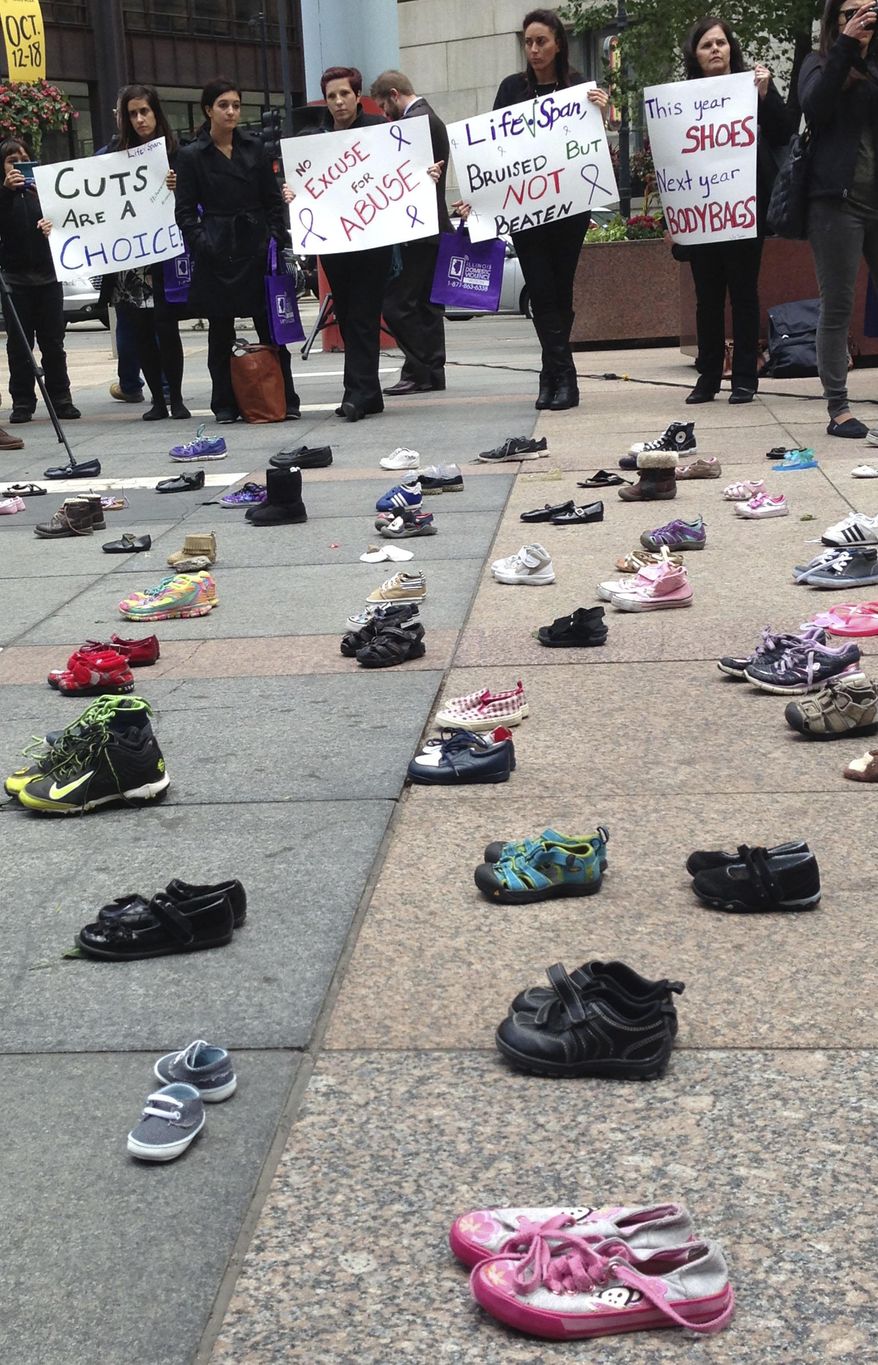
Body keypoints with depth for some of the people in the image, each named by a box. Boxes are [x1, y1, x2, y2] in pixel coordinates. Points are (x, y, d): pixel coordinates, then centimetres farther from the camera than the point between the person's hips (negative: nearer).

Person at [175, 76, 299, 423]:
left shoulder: (255, 149, 10)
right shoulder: (191, 156, 2)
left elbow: (273, 200, 11)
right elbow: (185, 212, 0)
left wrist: (278, 239, -1)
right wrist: (202, 245, -14)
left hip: (256, 247, 2)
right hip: (218, 252, -2)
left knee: (271, 325, 0)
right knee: (220, 332, 5)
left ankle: (285, 399, 6)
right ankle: (225, 404, 12)